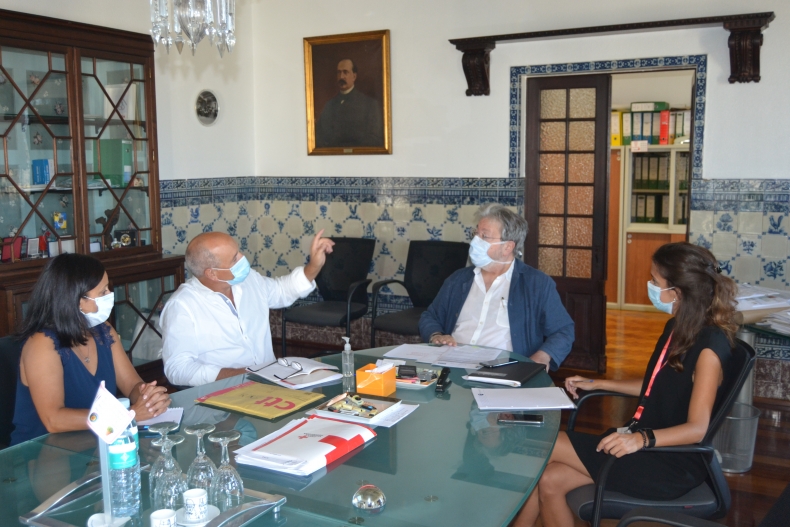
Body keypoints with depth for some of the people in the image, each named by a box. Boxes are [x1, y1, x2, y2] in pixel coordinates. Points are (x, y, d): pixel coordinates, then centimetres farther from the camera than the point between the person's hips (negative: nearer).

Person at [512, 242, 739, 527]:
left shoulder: (710, 345, -20)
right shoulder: (677, 326, 8)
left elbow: (697, 428, -24)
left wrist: (643, 439, -40)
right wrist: (596, 384, 19)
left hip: (674, 464, -8)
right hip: (648, 445, 8)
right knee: (550, 481, -8)